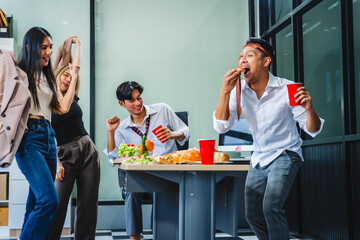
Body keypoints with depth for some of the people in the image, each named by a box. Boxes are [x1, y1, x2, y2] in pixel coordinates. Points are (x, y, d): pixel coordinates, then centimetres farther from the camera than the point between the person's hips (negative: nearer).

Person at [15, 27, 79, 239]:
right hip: (30, 137, -8)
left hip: (48, 136, 8)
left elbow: (63, 107, 16)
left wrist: (74, 78, 19)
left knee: (37, 201, 8)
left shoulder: (48, 77, 23)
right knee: (49, 200, -18)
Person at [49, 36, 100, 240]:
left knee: (88, 205, 3)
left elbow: (77, 65, 14)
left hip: (88, 151, 4)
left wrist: (78, 43, 25)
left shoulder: (73, 96, 10)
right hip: (64, 155, -4)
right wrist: (56, 162, -12)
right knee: (57, 204, -8)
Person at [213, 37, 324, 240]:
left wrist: (309, 108, -36)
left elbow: (313, 130, -14)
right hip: (259, 159, 5)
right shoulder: (239, 91, -6)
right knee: (253, 216, 11)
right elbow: (221, 127, -15)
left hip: (285, 155, -5)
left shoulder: (286, 89, -17)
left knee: (271, 207, -25)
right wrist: (225, 91, -26)